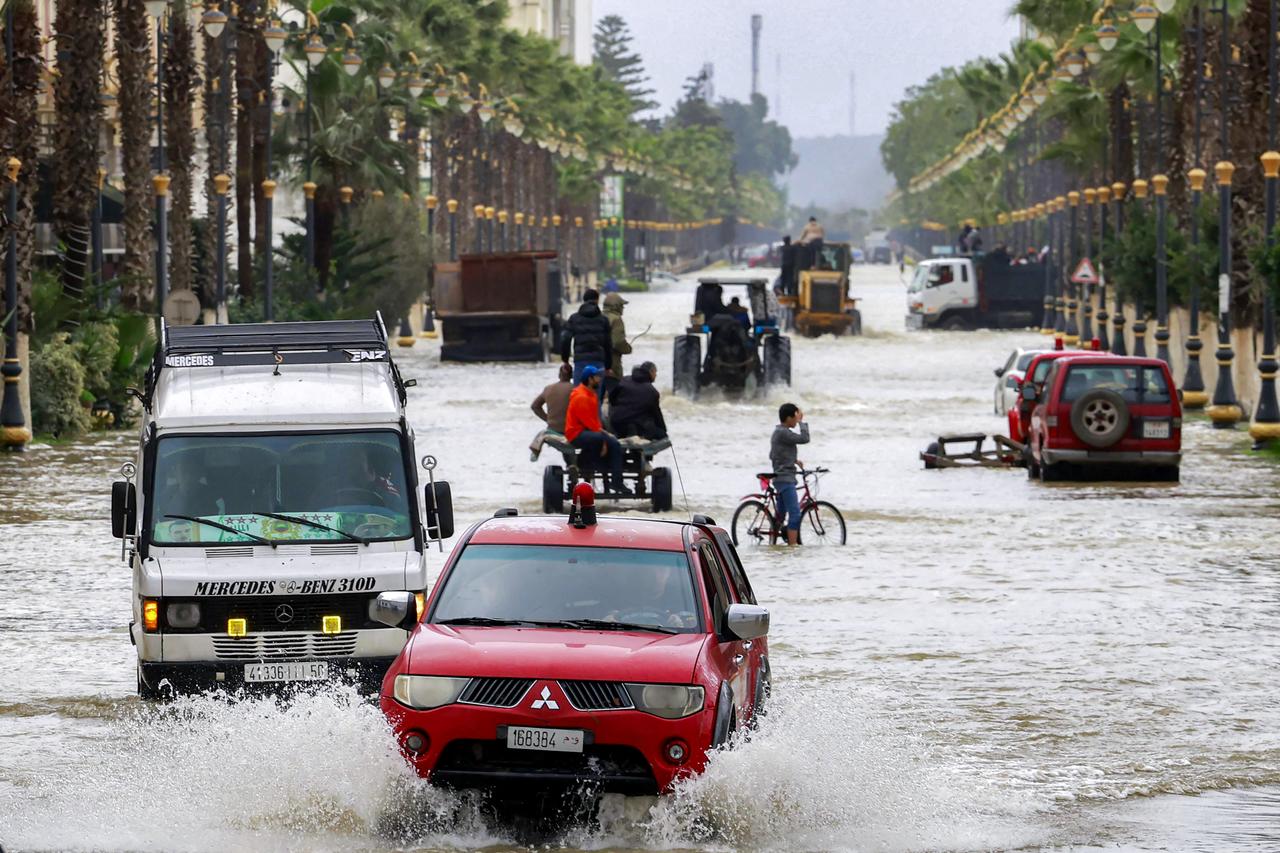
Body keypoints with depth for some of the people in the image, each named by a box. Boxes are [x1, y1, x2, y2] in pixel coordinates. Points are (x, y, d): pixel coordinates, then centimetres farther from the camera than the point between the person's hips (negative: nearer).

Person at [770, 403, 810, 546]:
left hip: (781, 479, 11)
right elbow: (804, 438, -23)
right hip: (785, 479, -11)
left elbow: (772, 456, 25)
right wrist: (801, 421, -12)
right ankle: (793, 544, -20)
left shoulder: (778, 432, 16)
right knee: (795, 514, -15)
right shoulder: (784, 433, -16)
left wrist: (793, 460, 19)